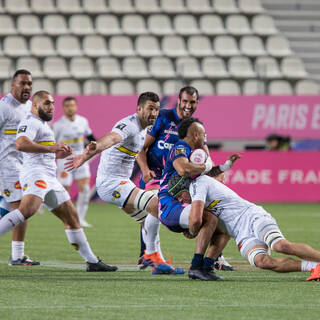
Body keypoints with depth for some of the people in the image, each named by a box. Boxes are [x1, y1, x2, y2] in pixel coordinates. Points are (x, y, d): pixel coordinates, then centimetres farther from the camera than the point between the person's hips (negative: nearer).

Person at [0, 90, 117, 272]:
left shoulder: (43, 125, 29)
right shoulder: (30, 122, -4)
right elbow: (21, 144, -24)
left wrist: (59, 154, 19)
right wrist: (51, 148, -27)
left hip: (50, 179, 10)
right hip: (35, 173, -10)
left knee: (71, 217, 9)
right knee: (27, 210, -33)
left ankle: (92, 262, 12)